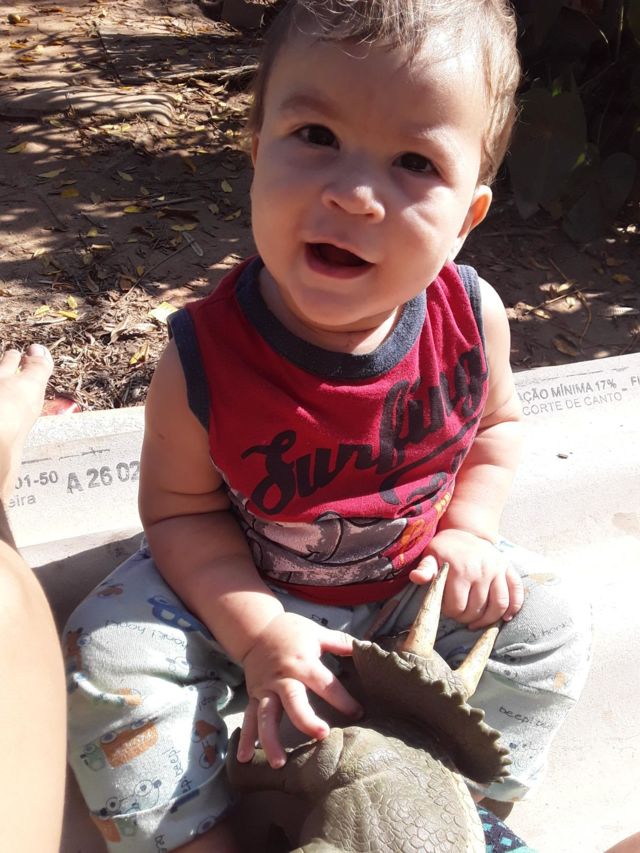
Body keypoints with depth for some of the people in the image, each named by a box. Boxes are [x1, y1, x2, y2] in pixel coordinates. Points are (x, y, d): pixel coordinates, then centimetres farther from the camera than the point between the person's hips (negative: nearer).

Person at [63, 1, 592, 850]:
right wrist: (258, 632, -25)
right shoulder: (203, 360, -28)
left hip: (412, 582, 3)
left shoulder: (473, 316, -20)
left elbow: (495, 423, 2)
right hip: (247, 588, -2)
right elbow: (180, 508, -15)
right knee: (108, 659, -19)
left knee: (550, 623, -7)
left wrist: (470, 531, -12)